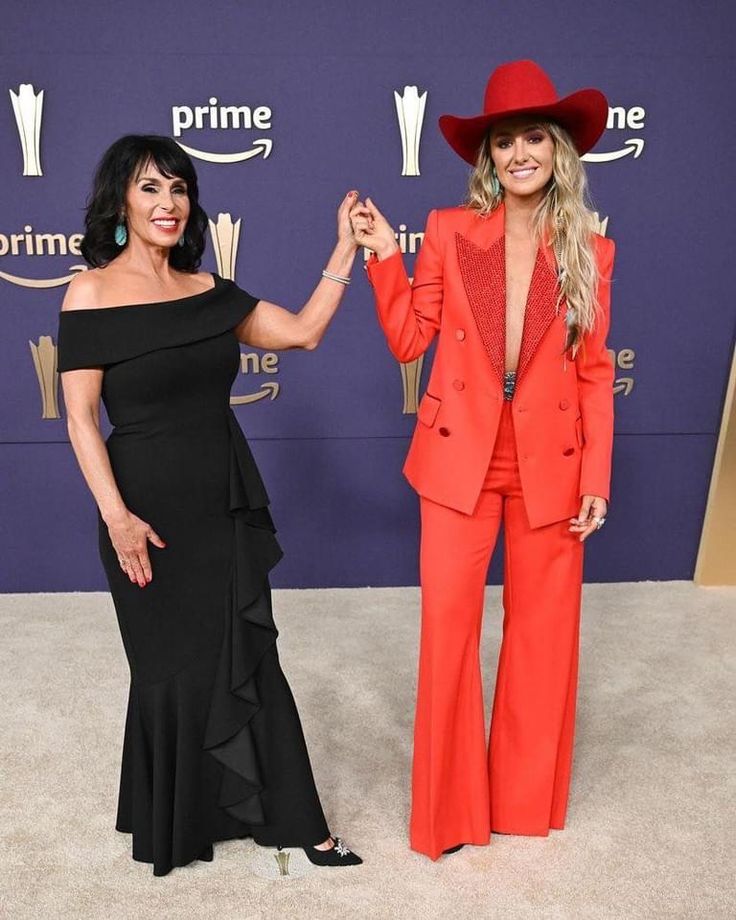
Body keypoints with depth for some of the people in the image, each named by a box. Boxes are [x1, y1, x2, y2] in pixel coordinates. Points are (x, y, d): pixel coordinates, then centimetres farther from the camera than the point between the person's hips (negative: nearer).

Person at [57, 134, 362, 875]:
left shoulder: (208, 291, 7)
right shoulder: (92, 293, -7)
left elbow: (304, 332, 4)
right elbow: (80, 416, -11)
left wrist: (346, 246, 1)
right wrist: (116, 516, -19)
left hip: (228, 502, 4)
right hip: (152, 508, -4)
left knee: (248, 660, 10)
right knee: (174, 669, 10)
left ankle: (286, 816, 24)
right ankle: (173, 826, 34)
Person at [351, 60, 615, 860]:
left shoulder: (589, 251, 2)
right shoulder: (448, 231, 1)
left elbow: (593, 373, 2)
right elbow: (407, 341, 1)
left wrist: (596, 478, -3)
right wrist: (383, 255, -9)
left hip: (550, 464, 1)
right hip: (460, 459, 0)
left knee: (542, 630, 11)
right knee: (447, 625, 3)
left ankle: (526, 796, 33)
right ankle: (452, 805, 24)